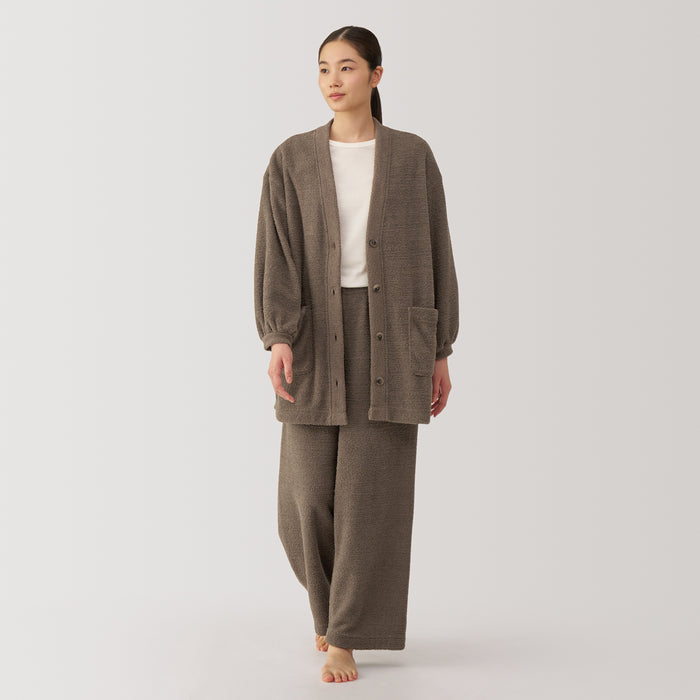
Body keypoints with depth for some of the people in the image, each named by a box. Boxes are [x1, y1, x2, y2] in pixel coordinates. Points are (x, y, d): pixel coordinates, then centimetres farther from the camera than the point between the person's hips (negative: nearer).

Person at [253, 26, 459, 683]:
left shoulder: (412, 156, 5)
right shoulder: (292, 160, 5)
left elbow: (435, 253, 6)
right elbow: (277, 254, -4)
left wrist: (440, 352, 3)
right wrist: (278, 339, -18)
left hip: (391, 335, -1)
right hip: (318, 334, 1)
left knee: (370, 489, -6)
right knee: (309, 494, 0)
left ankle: (343, 641, 3)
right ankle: (335, 599, 32)